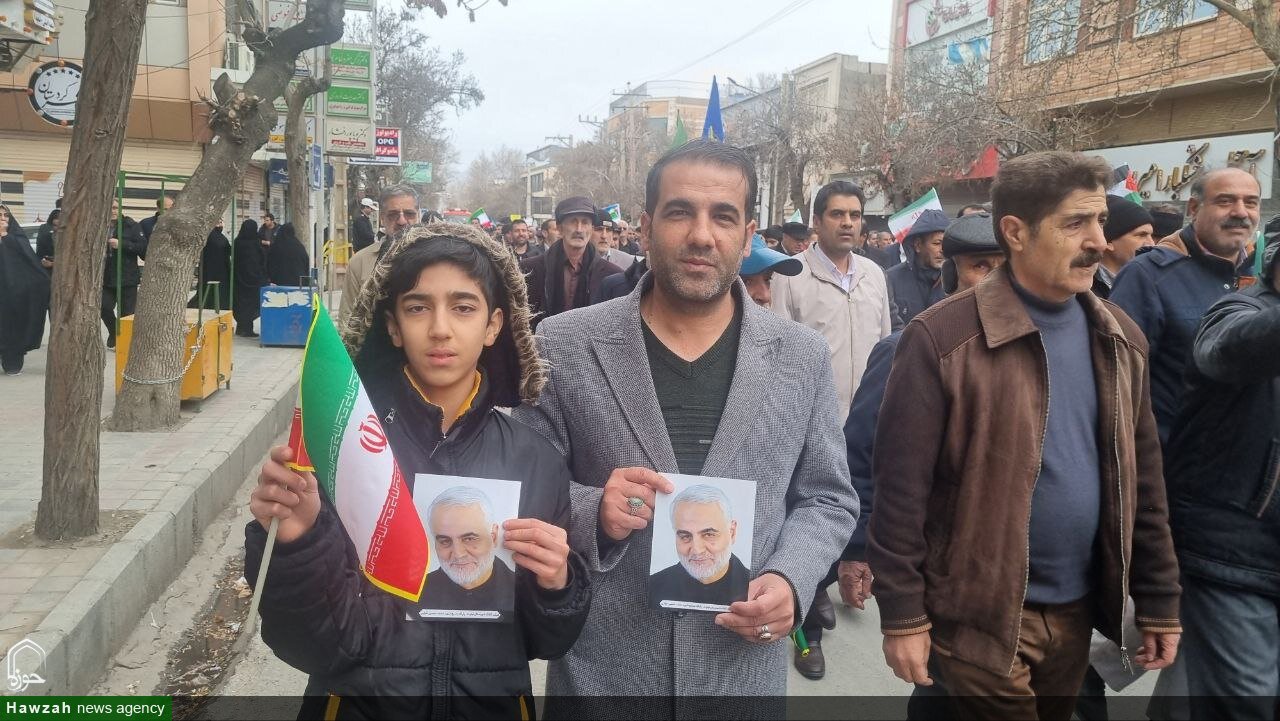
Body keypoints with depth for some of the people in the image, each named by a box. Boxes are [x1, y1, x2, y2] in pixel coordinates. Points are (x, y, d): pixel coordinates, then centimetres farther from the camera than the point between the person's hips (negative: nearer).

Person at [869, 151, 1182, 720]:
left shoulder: (1118, 338, 3)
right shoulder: (940, 339, -17)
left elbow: (1142, 480, 9)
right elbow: (900, 489, -15)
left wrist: (1159, 601, 10)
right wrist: (902, 616, -13)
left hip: (1078, 610, 6)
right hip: (982, 616, -6)